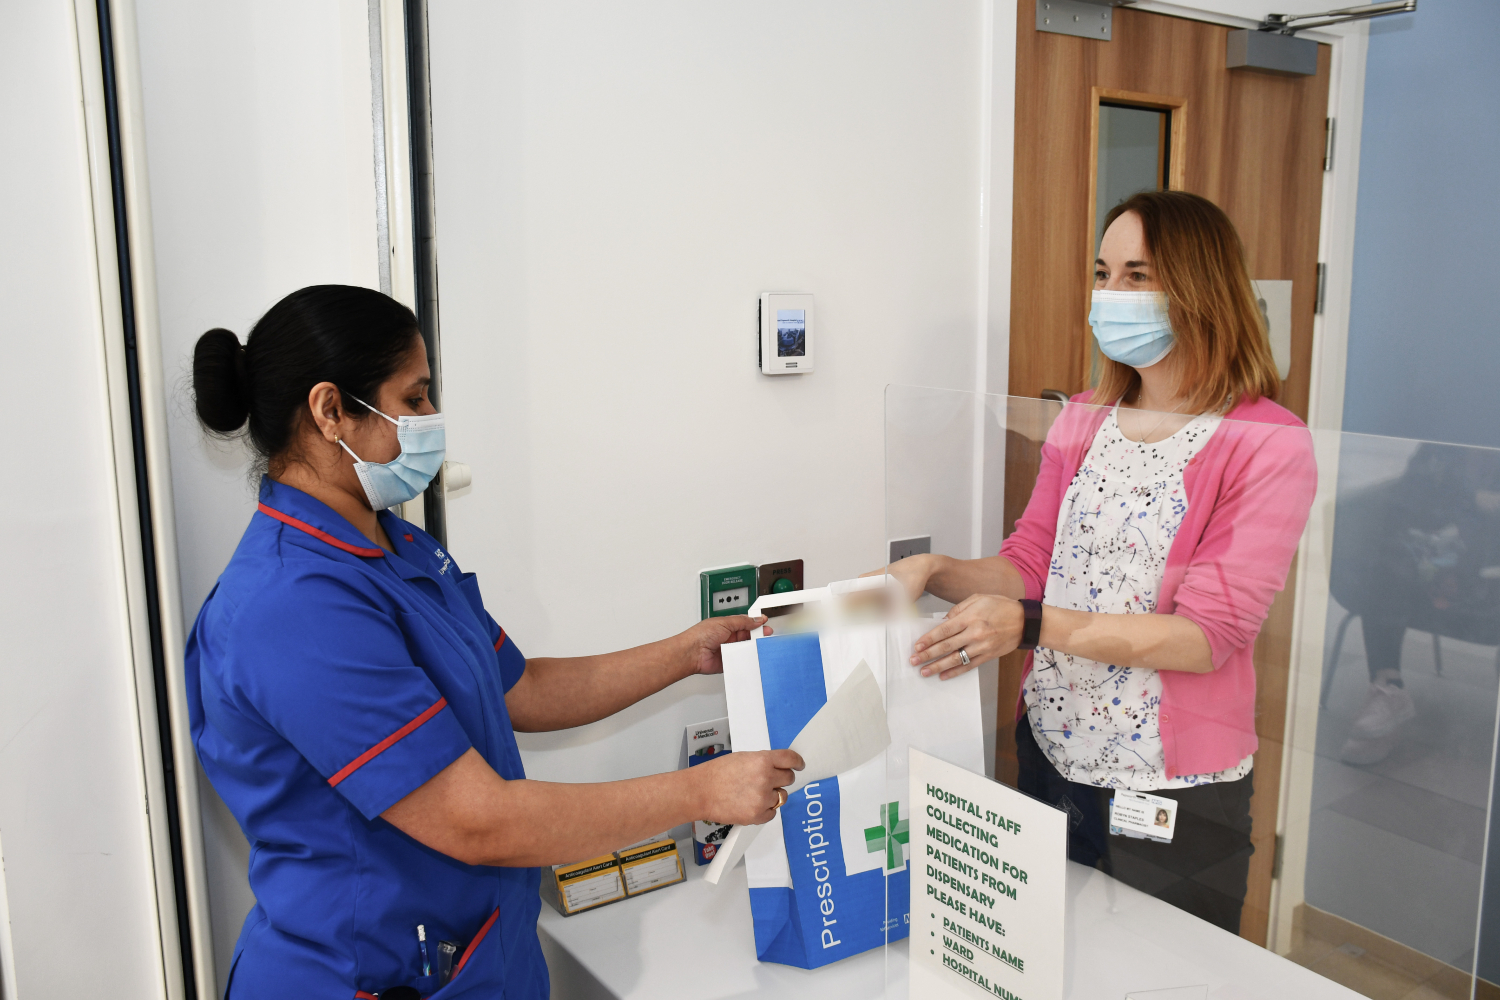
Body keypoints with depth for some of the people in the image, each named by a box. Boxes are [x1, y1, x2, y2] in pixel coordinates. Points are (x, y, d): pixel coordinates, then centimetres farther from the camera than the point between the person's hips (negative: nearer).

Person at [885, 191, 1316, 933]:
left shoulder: (1269, 446, -13)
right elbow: (1027, 565, 6)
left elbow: (1207, 635, -20)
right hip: (1050, 757, 5)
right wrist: (935, 573, -14)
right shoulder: (1083, 423, 4)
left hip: (1175, 794, -5)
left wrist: (1028, 624, -28)